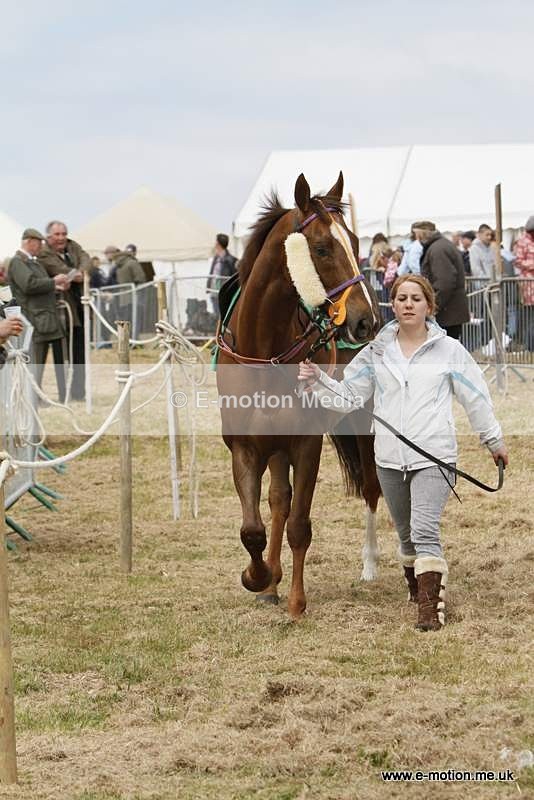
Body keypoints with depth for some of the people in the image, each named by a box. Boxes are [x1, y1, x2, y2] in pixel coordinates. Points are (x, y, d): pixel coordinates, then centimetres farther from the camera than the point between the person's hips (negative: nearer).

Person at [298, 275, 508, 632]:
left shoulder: (449, 350, 1)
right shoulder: (377, 352, 7)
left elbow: (476, 397, 9)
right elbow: (348, 395, 12)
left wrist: (494, 440, 16)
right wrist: (317, 380, -4)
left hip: (434, 458, -4)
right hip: (390, 458, 4)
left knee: (424, 530, -18)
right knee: (406, 533, 15)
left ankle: (431, 608, -20)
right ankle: (418, 589, 35)